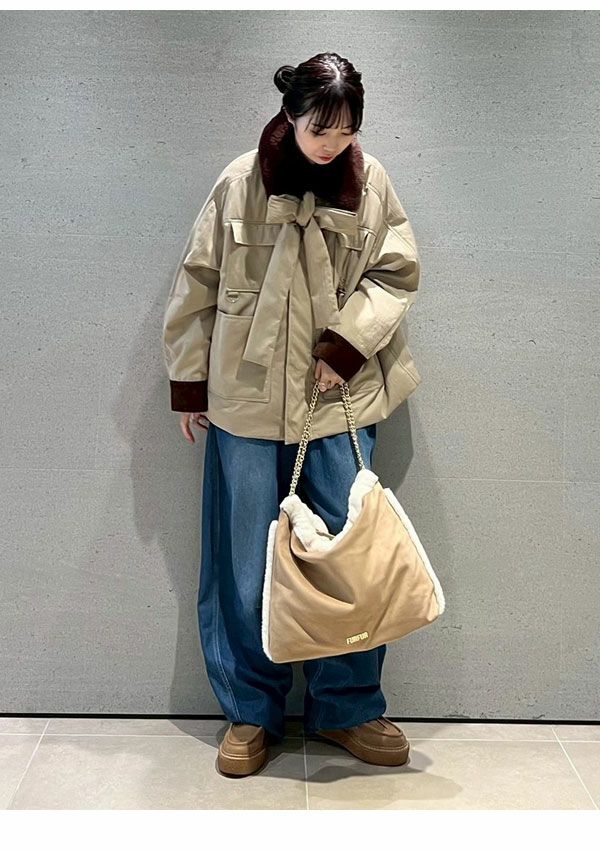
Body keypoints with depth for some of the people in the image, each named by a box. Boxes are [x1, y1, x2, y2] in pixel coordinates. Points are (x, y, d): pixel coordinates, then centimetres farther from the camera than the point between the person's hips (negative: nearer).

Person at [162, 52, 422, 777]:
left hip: (341, 398, 1)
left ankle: (346, 708, 21)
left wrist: (345, 344, -11)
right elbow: (198, 285, 2)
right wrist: (188, 384, 3)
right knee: (245, 560, 5)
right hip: (247, 398, -1)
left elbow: (396, 274, 3)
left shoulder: (371, 184, 1)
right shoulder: (240, 184, -3)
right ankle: (251, 712, 21)